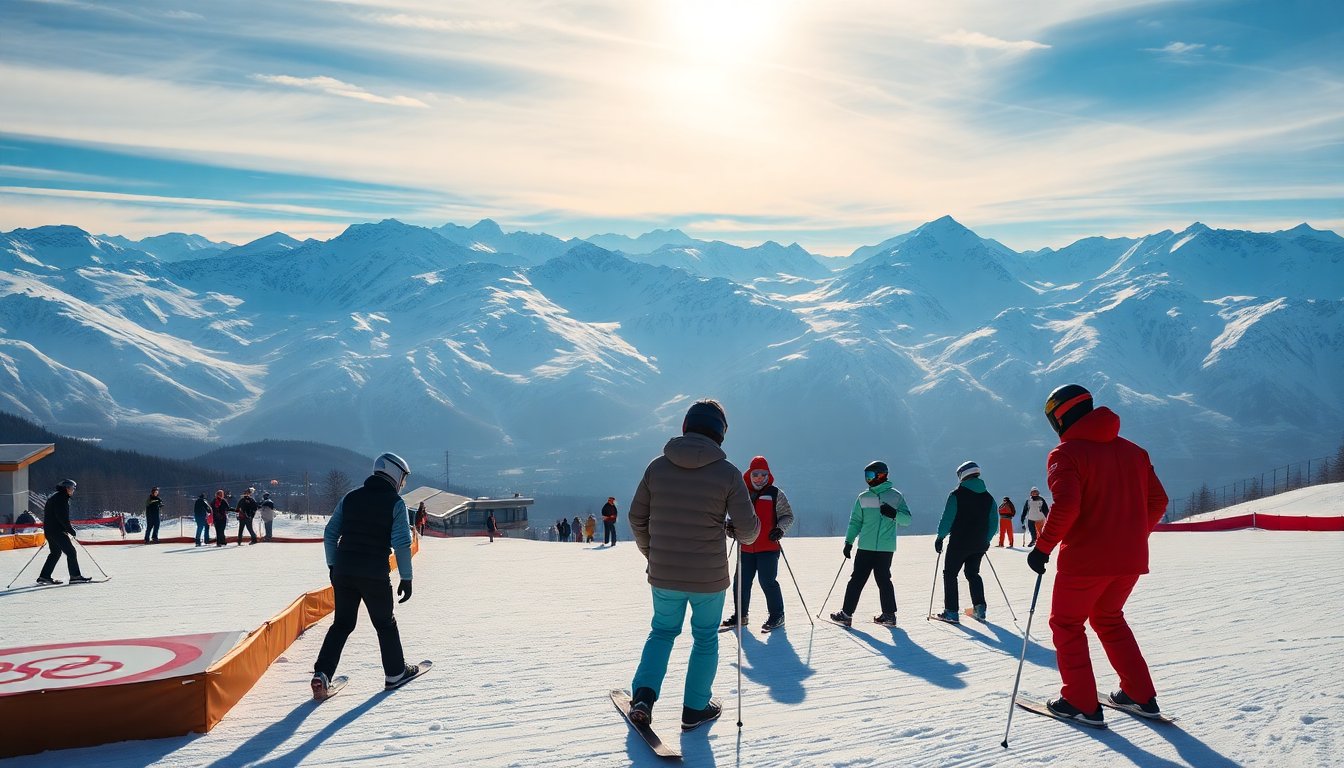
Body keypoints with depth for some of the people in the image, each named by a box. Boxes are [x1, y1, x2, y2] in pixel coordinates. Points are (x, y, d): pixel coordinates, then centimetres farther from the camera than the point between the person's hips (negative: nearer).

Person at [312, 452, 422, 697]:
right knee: (385, 624, 13)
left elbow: (330, 534, 10)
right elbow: (402, 543, -11)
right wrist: (406, 578, -6)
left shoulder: (350, 497, 9)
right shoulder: (395, 503, -5)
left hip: (343, 571, 4)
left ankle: (322, 673, 2)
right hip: (375, 575, -4)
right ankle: (395, 672, 24)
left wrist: (333, 565, 19)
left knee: (342, 623, 14)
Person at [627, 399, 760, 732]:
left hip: (663, 575, 2)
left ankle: (643, 695, 7)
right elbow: (748, 529, -10)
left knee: (662, 630, 22)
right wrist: (735, 529, 13)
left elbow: (637, 518, 3)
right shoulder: (727, 473, -11)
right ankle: (695, 709, 23)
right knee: (705, 639, 17)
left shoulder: (657, 466, -4)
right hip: (709, 578, -2)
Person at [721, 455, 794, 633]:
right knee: (741, 582, 9)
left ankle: (776, 616, 8)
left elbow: (787, 516, 2)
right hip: (745, 548, 5)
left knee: (768, 582, -7)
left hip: (768, 547, -4)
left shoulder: (776, 494, -1)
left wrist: (780, 528, -17)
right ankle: (740, 614, 24)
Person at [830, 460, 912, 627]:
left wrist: (894, 514, -15)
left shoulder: (895, 496, 3)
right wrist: (848, 541, 4)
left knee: (883, 580, 1)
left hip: (886, 548, -3)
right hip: (865, 547, 3)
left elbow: (907, 520, 3)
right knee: (857, 579, 4)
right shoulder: (863, 498, 10)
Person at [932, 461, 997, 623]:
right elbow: (993, 523, 11)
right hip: (979, 545, 5)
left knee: (950, 574, 5)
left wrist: (940, 537, 0)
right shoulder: (988, 497, 7)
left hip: (959, 543, -5)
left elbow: (947, 519, -11)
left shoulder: (956, 495, -10)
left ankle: (951, 612, 1)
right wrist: (986, 540, 23)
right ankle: (979, 608, 11)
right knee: (973, 573, 21)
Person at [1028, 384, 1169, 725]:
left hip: (1085, 559, -7)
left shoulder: (1065, 453, -10)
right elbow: (1157, 500, 12)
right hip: (1131, 558, 7)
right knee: (1109, 619, 26)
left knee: (1066, 623, 12)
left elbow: (1066, 506, -24)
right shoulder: (1133, 451, 11)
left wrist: (1042, 547, -15)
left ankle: (1081, 703, 10)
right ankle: (1140, 696, 25)